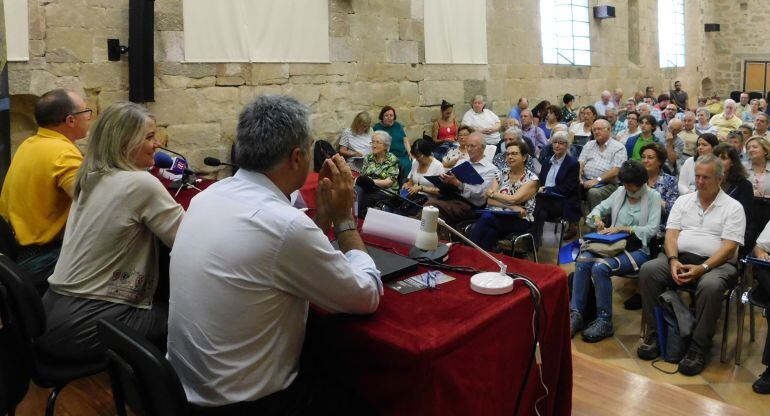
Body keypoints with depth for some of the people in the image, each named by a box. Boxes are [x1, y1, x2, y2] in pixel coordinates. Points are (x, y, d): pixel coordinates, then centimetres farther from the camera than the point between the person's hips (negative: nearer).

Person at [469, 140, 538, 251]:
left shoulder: (531, 178, -3)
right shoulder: (501, 174, 10)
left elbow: (513, 200, -17)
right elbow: (490, 201, -2)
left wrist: (492, 193, -3)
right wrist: (511, 207, -16)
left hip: (521, 221, -3)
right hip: (500, 217, 4)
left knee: (487, 217, -32)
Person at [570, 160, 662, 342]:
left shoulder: (653, 196, 0)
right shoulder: (620, 192, 14)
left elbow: (652, 229, -10)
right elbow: (601, 207, 21)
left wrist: (622, 228, -16)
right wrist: (597, 217, -3)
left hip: (638, 250, -5)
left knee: (600, 267, -31)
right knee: (582, 260, -24)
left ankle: (604, 322, -18)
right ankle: (576, 315, -20)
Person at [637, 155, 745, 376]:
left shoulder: (733, 207, 4)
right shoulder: (683, 201, 16)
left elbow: (729, 247, -6)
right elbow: (671, 234, 7)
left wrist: (701, 268, -20)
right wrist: (673, 260, -13)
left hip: (716, 263, -3)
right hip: (679, 258, 3)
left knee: (710, 286, -37)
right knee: (648, 270, -26)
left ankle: (698, 349, -22)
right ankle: (654, 335, -15)